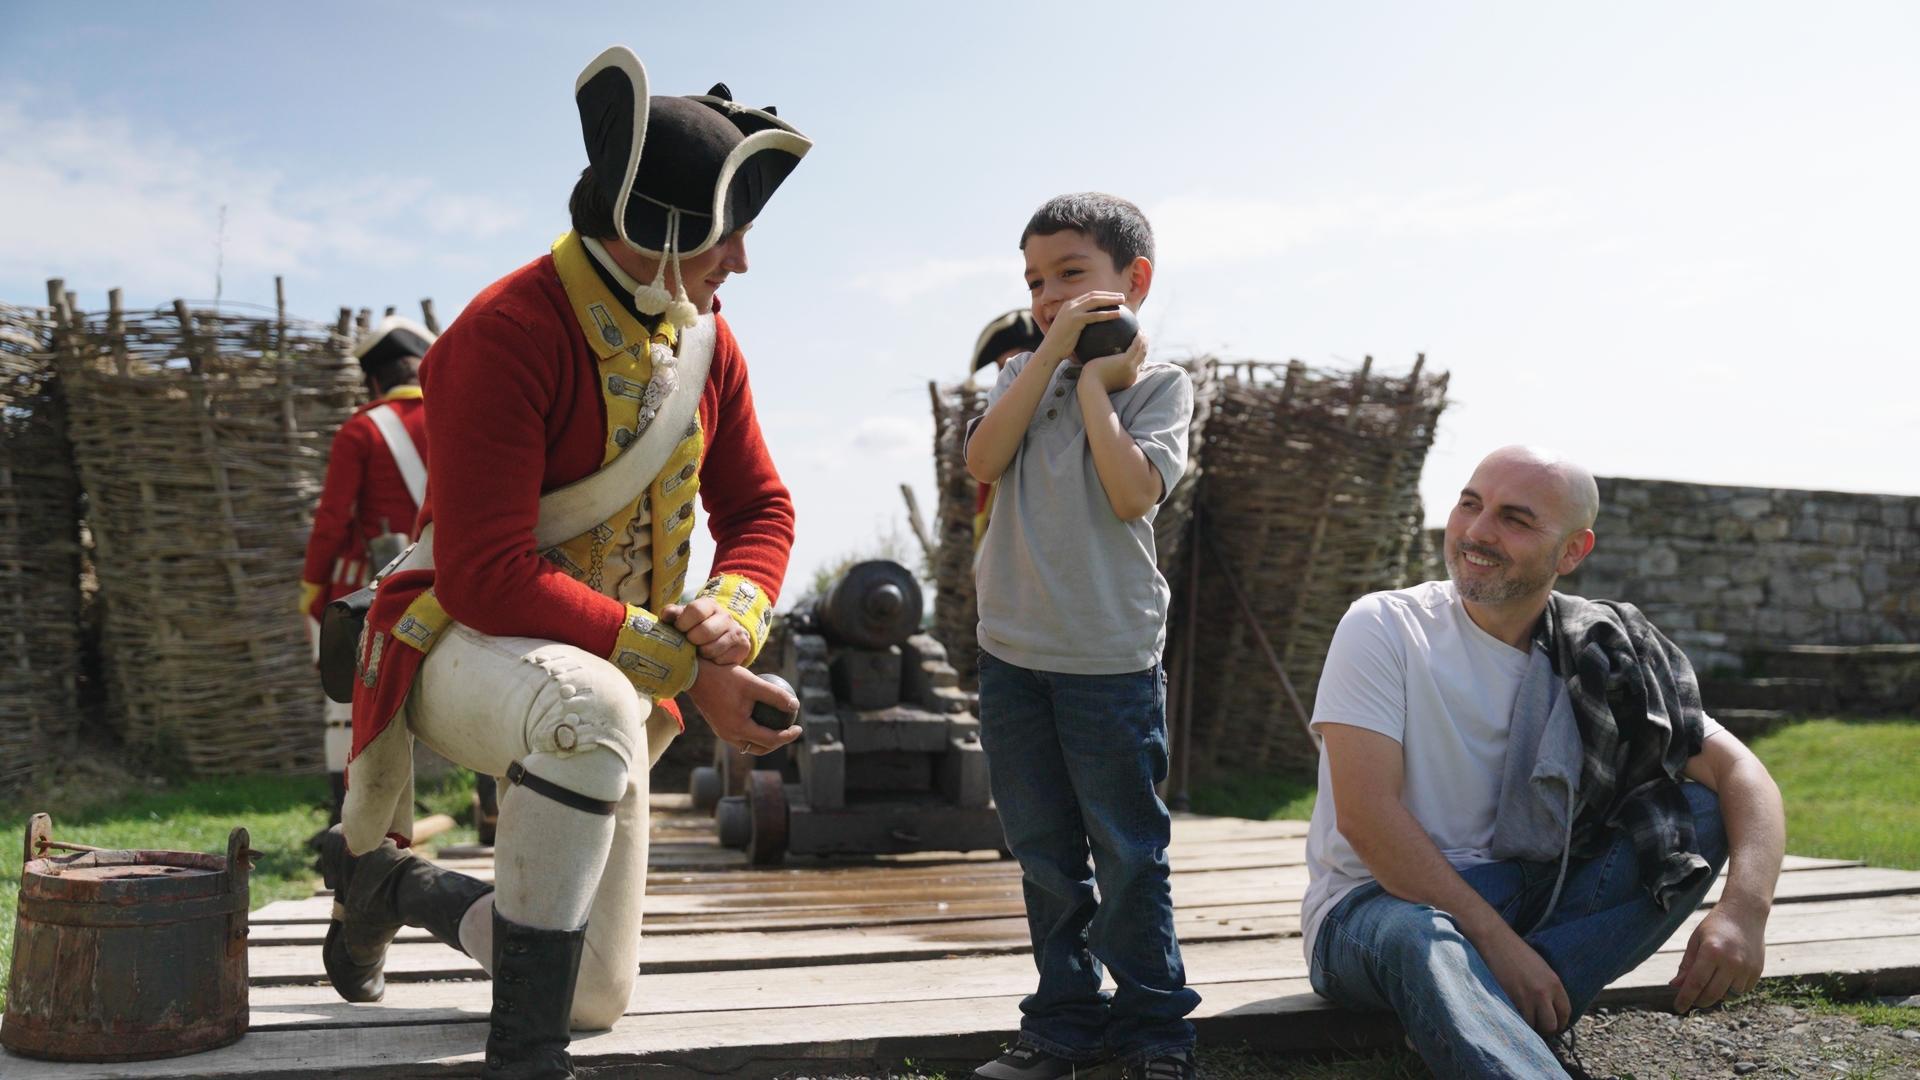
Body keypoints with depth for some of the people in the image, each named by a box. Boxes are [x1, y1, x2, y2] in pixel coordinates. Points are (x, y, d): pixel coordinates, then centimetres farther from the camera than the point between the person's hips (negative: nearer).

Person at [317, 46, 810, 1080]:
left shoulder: (705, 337, 0)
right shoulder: (508, 332, -23)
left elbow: (759, 508, 7)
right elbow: (486, 575, -28)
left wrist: (730, 608, -17)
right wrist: (683, 666, -29)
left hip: (611, 673, 7)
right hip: (465, 647, -7)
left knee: (597, 994, 9)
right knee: (596, 707, -45)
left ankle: (391, 881, 37)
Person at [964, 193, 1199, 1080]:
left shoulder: (1158, 385, -2)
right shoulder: (1024, 374, 10)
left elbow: (1133, 493, -18)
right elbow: (983, 461, -9)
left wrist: (1094, 384, -12)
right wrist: (1052, 350, -10)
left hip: (1110, 659, -4)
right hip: (1012, 652, 4)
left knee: (1128, 856, 4)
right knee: (1044, 857, 13)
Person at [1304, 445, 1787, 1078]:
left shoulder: (1601, 662, 2)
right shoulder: (1384, 627, -9)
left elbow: (1739, 771, -3)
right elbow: (1364, 815, -18)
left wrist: (1745, 907, -24)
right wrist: (1497, 941, -24)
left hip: (1519, 901, 5)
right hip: (1377, 902, -5)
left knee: (1698, 811, -14)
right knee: (1421, 936, -40)